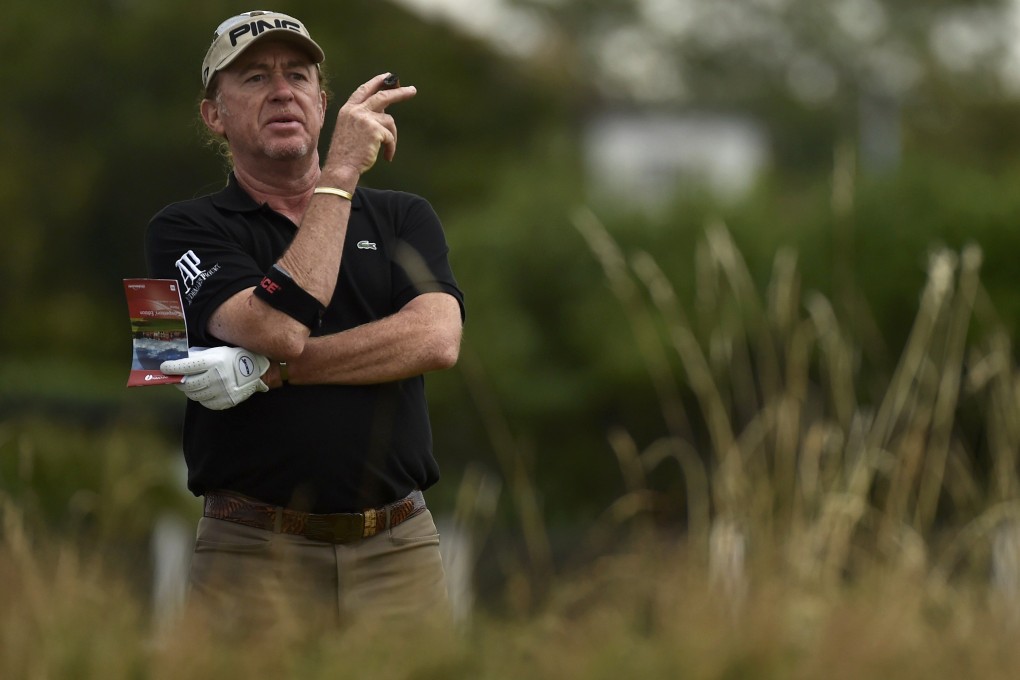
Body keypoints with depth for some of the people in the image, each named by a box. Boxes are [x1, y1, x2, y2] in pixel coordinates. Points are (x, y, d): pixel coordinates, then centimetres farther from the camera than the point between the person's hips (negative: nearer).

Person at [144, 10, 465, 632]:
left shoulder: (403, 218, 13)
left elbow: (436, 340, -6)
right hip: (253, 557, -2)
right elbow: (280, 329, -14)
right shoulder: (185, 230, 4)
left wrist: (271, 371, -13)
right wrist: (342, 172, -10)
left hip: (399, 552, 2)